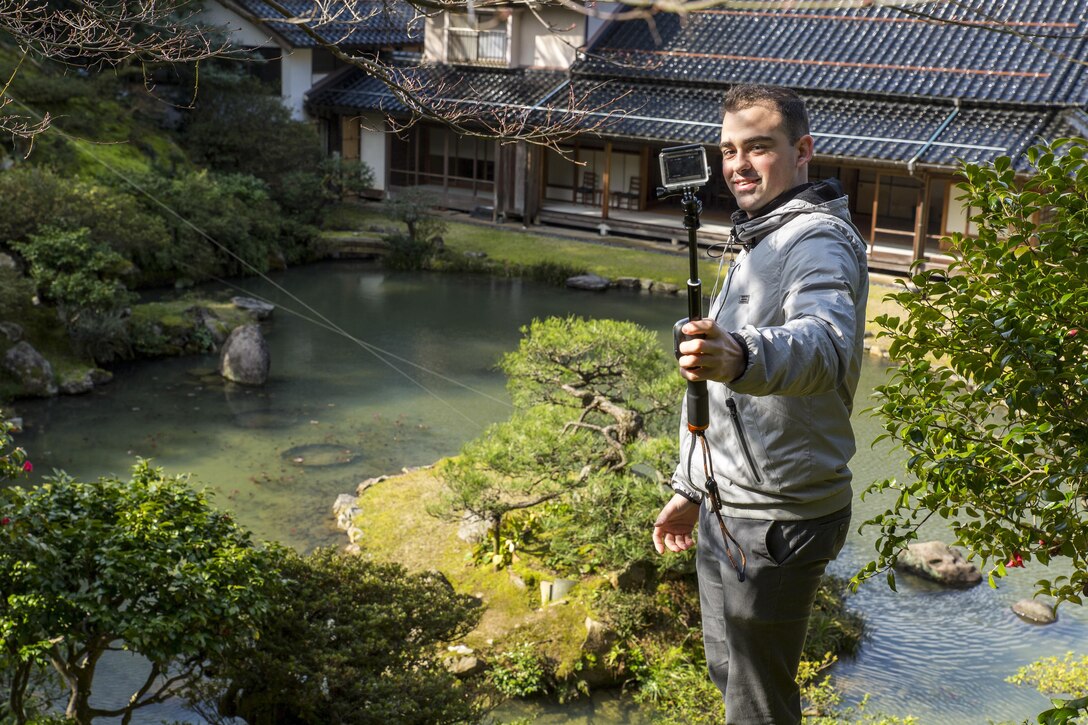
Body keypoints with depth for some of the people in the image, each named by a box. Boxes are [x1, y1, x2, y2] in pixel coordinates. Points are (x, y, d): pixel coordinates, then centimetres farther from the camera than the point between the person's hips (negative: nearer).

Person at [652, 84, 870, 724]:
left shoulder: (820, 239, -17)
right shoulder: (758, 242, 15)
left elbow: (826, 343, -41)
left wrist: (741, 356, -61)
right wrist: (690, 488, 22)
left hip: (779, 521, -10)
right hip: (724, 510, 10)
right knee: (728, 671, 23)